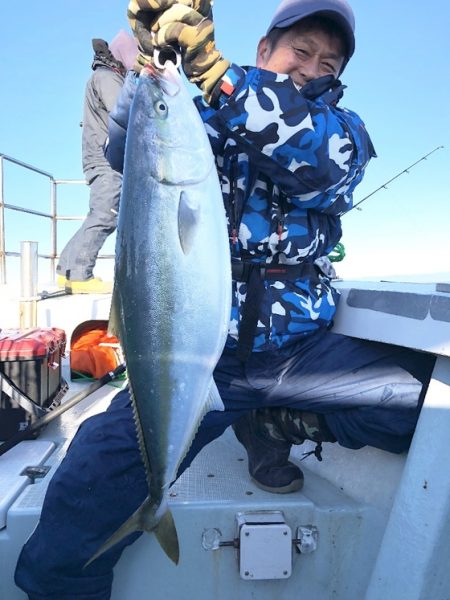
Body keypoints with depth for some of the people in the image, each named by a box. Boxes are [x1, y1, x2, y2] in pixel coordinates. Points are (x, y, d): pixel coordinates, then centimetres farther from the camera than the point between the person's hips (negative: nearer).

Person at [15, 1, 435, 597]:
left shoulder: (344, 128, 14)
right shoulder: (207, 118, 14)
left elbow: (318, 159, -10)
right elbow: (130, 152, -1)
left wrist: (209, 64, -15)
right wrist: (151, 57, -12)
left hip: (306, 347, 3)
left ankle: (283, 420, 4)